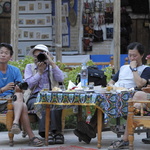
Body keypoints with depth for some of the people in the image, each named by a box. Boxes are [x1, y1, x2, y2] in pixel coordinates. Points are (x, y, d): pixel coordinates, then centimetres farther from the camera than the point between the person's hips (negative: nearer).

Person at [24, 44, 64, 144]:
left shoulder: (52, 67, 19)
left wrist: (52, 63, -4)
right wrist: (40, 72, -3)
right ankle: (45, 132, -43)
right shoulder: (30, 67, 17)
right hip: (35, 97, 0)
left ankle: (56, 131, -41)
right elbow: (28, 84, 0)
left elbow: (61, 79, -2)